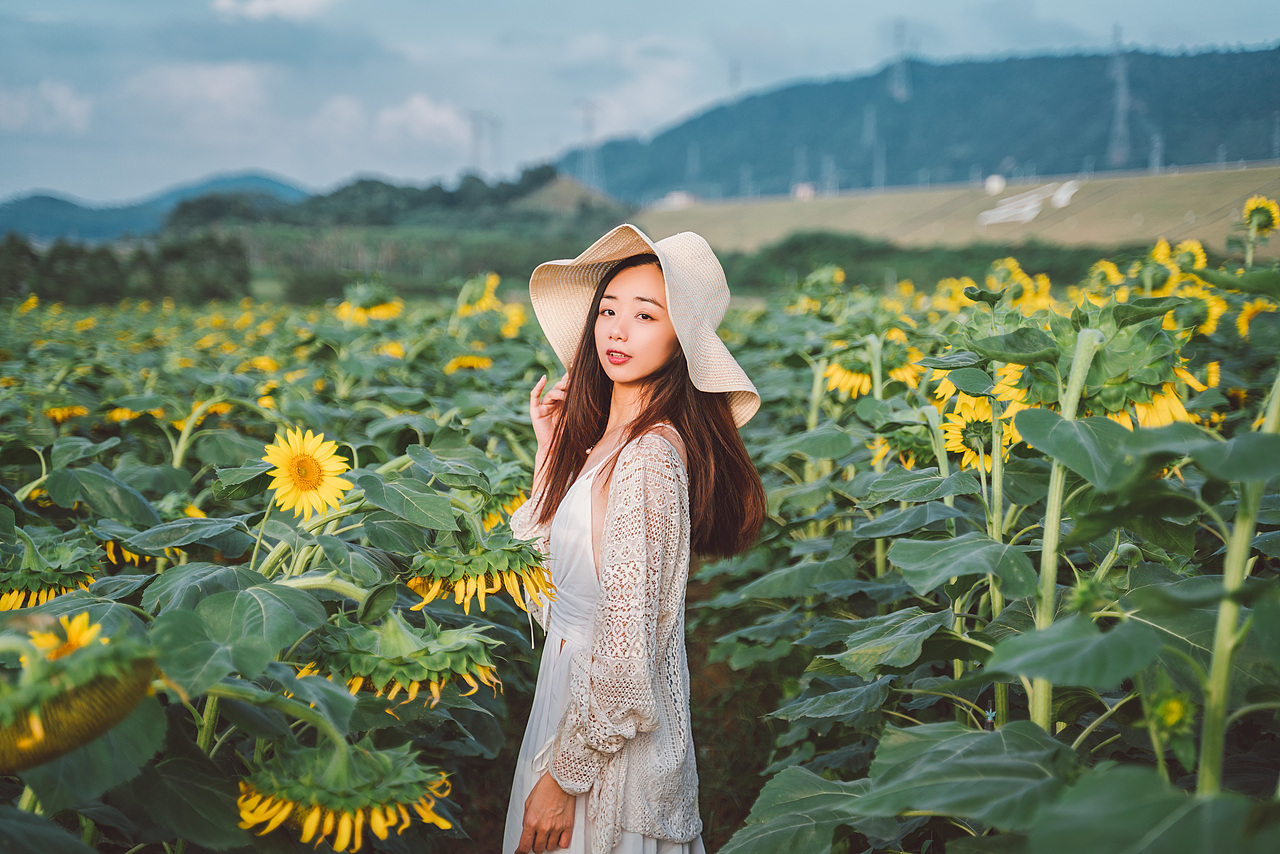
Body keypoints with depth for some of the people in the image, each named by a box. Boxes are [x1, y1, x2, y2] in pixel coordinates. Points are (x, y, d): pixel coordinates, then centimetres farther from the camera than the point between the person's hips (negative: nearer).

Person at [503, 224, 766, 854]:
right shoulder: (605, 438, 4)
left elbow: (625, 649, -23)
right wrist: (551, 449, 6)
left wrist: (562, 776, -17)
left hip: (614, 744, -8)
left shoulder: (648, 457, -22)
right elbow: (547, 566, 13)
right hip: (574, 688, 8)